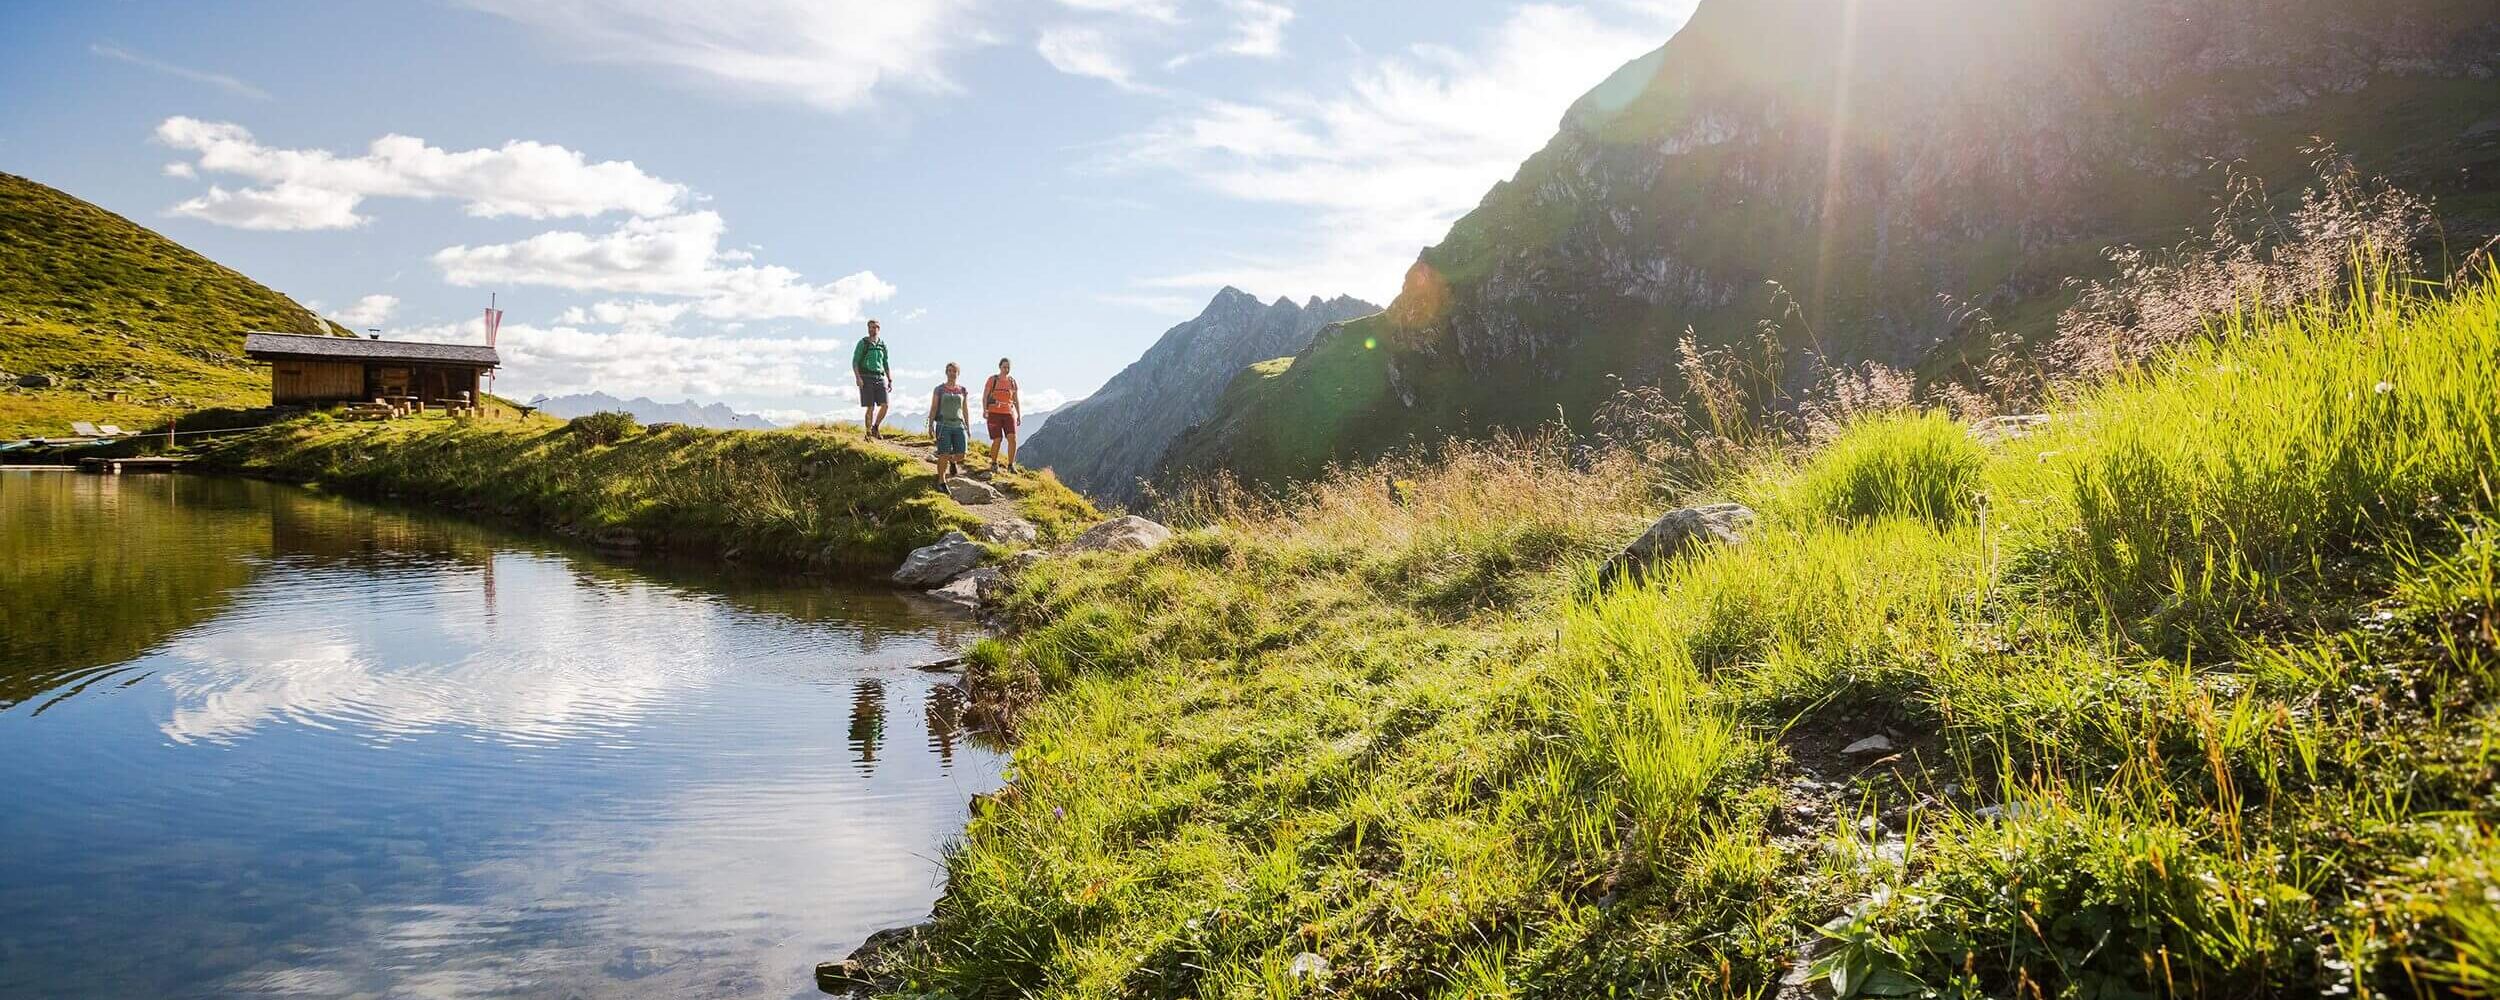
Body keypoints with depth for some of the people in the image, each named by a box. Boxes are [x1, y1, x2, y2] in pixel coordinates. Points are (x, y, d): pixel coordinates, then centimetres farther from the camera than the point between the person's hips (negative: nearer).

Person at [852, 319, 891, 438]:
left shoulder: (882, 345, 11)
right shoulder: (862, 343, -2)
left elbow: (886, 364, 16)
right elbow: (855, 362, -5)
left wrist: (890, 380, 8)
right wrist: (858, 378, -18)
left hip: (880, 378, 4)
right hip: (866, 378, -4)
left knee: (884, 405, -10)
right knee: (871, 408, -7)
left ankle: (876, 427, 11)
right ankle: (869, 434, 2)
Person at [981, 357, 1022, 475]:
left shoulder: (1012, 381, 11)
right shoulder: (992, 380, 0)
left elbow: (1016, 399, 16)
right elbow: (984, 396, -2)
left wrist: (1019, 415, 11)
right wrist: (984, 410, -15)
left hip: (1009, 413, 3)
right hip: (994, 413, -3)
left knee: (1012, 438, -12)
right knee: (997, 440, -3)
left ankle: (1011, 465, -5)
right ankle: (994, 464, 17)